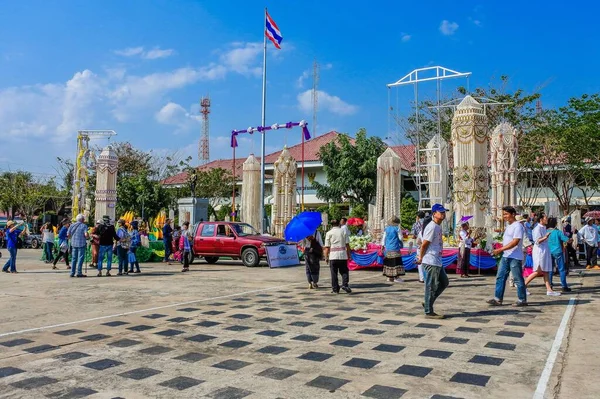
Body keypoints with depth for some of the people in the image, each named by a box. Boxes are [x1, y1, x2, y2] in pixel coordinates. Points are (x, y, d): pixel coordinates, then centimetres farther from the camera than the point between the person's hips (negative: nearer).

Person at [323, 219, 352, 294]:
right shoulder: (343, 231, 6)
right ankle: (345, 284, -9)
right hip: (343, 255, 1)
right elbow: (347, 245, 3)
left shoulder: (329, 233, 4)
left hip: (333, 256, -1)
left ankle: (335, 289, 5)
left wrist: (326, 257, 6)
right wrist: (348, 255, 9)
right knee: (344, 271, 10)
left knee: (334, 273, 4)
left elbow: (327, 247, 1)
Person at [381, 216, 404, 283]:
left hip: (387, 249, 5)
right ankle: (396, 277, -5)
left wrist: (382, 245, 18)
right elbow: (400, 238, -3)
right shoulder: (397, 229, -7)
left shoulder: (386, 229, 7)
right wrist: (401, 245, 15)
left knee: (388, 262, 9)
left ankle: (389, 277, 14)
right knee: (396, 262, -3)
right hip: (395, 248, -5)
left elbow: (383, 238, 10)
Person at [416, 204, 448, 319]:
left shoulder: (438, 227, 13)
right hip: (431, 262, -10)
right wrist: (421, 258, -7)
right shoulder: (432, 227, -17)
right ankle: (429, 312, 8)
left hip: (437, 262, 10)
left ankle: (428, 304, 23)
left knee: (444, 282, 18)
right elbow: (424, 244, -18)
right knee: (431, 287, -2)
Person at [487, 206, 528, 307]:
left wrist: (500, 249, -24)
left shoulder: (517, 226, -13)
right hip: (505, 256, 9)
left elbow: (515, 242, -22)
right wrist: (500, 250, 10)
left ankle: (522, 300, 11)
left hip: (515, 257, -9)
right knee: (500, 277, 6)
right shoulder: (508, 226, 16)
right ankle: (498, 299, 9)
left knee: (518, 279, 0)